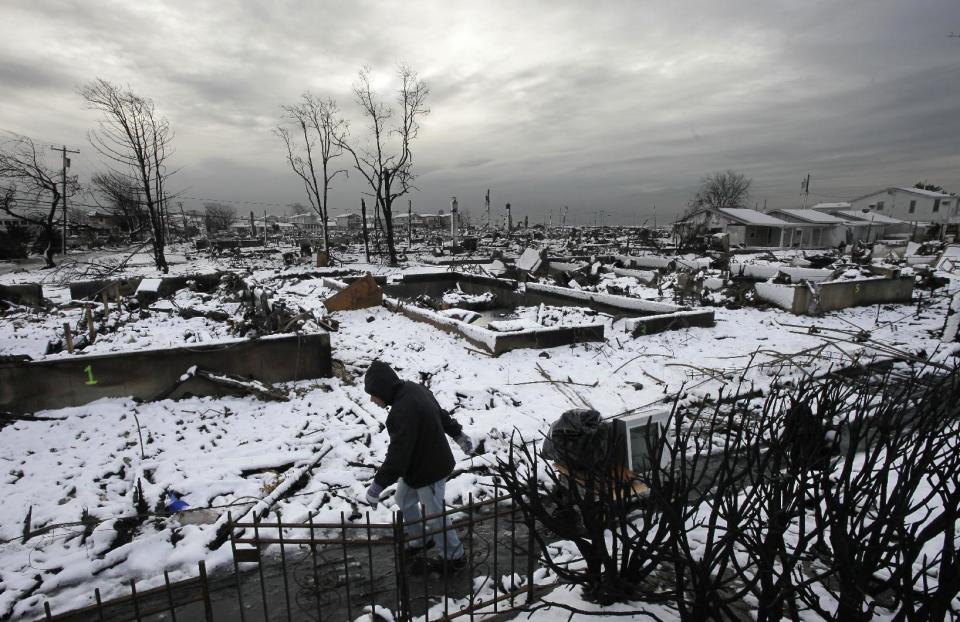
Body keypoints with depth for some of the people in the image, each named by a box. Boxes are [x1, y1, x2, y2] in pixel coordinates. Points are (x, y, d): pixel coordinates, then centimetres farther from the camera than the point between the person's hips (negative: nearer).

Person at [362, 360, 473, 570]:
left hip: (429, 470, -10)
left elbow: (397, 453, -33)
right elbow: (442, 414, 9)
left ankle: (454, 556, 33)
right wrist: (458, 434, 21)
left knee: (434, 516, 10)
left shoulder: (403, 411, -34)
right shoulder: (413, 388, -3)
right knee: (404, 500, 25)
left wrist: (378, 485, -25)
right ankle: (420, 540, 45)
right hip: (418, 464, 10)